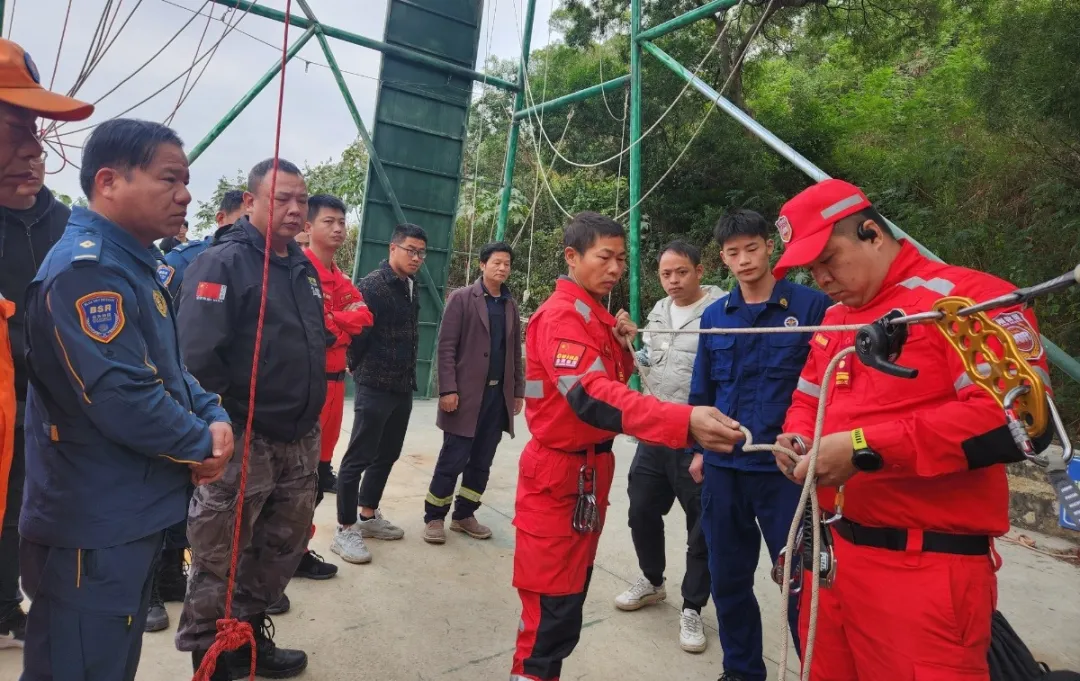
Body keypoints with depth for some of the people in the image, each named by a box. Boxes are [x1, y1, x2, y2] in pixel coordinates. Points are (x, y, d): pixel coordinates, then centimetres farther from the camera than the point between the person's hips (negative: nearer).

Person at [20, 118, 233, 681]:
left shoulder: (135, 266, 12)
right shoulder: (87, 269, -22)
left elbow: (168, 368, 15)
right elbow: (125, 401, -29)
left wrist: (213, 417, -4)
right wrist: (200, 444, -12)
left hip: (132, 518, 10)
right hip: (92, 529, -10)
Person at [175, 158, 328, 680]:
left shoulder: (304, 267, 12)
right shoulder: (223, 262, -13)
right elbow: (198, 356, -20)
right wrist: (217, 425, -14)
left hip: (299, 438, 8)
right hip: (243, 441, -8)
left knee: (284, 544, 19)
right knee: (218, 558, 6)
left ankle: (249, 635, 38)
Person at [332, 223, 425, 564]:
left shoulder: (412, 288, 12)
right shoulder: (373, 285, -13)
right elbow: (357, 332, -14)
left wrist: (409, 375, 14)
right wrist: (361, 369, -2)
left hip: (403, 388, 8)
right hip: (375, 387, -8)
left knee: (386, 456, 17)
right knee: (358, 458, 0)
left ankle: (368, 516, 31)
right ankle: (345, 530, 10)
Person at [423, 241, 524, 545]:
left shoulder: (511, 306, 13)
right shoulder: (461, 298, -2)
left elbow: (515, 352, 15)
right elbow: (446, 347, -8)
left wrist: (519, 390, 10)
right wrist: (448, 389, -15)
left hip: (499, 394, 5)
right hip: (467, 393, -5)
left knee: (481, 462, 10)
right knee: (453, 459, -1)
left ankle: (464, 515, 23)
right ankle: (434, 518, 13)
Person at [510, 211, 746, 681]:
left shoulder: (598, 314, 11)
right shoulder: (562, 314, -19)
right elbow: (593, 396, -35)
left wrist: (623, 347, -2)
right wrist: (684, 420, -46)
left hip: (591, 469, 9)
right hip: (559, 474, -9)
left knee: (572, 589, 18)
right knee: (554, 606, -4)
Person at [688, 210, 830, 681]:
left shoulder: (811, 305, -5)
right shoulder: (714, 316, 7)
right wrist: (698, 448, 12)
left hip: (787, 466, -4)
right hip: (724, 467, 4)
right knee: (728, 578, 15)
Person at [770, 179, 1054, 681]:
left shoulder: (968, 297, -11)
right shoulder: (833, 319, 13)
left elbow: (1018, 416, -23)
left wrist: (865, 447, -24)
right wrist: (797, 437, -1)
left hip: (924, 568, -7)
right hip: (832, 550, 8)